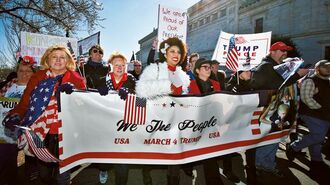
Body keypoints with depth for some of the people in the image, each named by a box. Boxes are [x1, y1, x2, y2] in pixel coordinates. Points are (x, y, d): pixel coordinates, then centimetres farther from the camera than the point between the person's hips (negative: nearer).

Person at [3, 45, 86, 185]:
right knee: (44, 173, 19)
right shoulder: (37, 77, 8)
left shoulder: (75, 79, -2)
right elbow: (25, 102, 6)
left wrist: (73, 91, -25)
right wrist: (15, 116, -10)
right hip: (40, 132, 3)